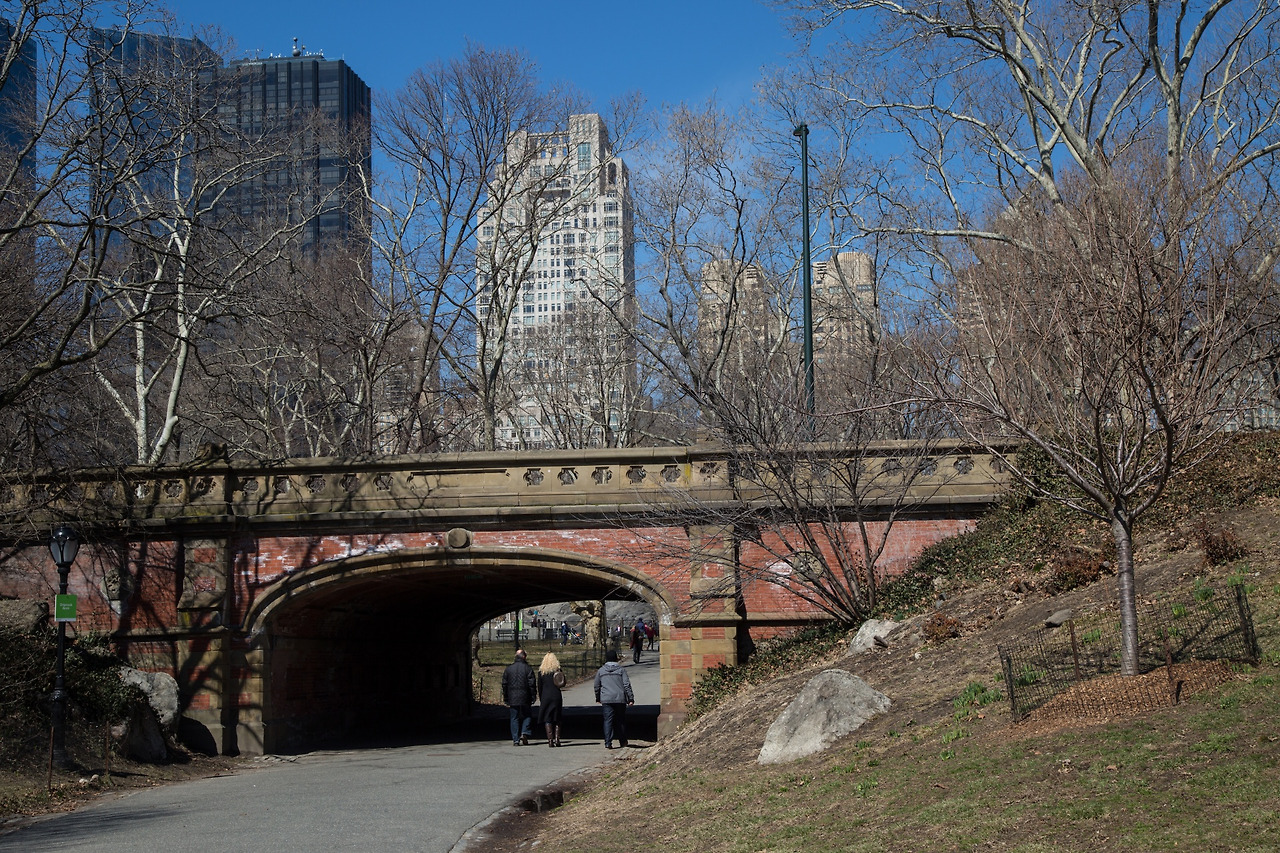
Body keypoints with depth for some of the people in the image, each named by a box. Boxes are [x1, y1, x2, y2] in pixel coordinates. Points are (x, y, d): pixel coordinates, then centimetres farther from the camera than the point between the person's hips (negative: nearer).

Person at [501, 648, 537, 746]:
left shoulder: (508, 669, 6)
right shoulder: (528, 668, -4)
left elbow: (504, 685, 8)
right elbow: (532, 684, -6)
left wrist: (506, 699, 13)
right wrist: (533, 697, 0)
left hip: (512, 699, 2)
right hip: (525, 698, -2)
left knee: (514, 718, 7)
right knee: (527, 716, 12)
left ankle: (515, 740, 4)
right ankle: (525, 733, -8)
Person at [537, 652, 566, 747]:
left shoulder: (541, 671, 0)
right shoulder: (557, 670, 0)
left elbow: (539, 686, 3)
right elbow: (563, 683, 1)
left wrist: (540, 699, 10)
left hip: (545, 696, -1)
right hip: (557, 696, 1)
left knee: (547, 719, 3)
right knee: (557, 719, 9)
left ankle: (550, 740, -5)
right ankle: (557, 739, 1)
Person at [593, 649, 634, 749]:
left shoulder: (601, 670, 6)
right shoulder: (621, 670, 1)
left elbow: (597, 686, 13)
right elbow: (627, 685, -3)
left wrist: (598, 698, 25)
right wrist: (631, 698, 0)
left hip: (606, 699, 0)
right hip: (620, 699, 0)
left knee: (608, 720, 0)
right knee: (621, 720, 12)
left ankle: (608, 743, -10)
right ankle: (623, 741, 21)